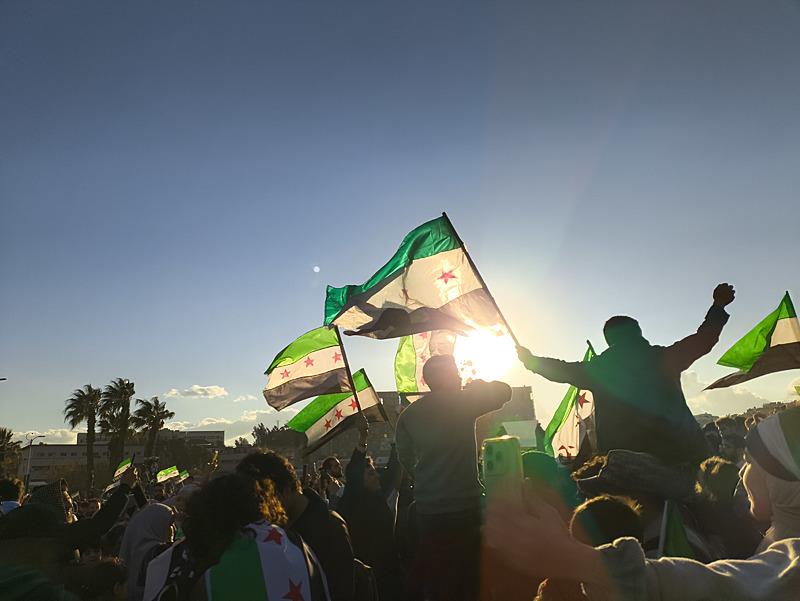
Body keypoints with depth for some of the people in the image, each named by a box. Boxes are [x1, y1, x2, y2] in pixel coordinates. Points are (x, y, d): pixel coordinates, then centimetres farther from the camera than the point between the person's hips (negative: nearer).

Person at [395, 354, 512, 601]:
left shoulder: (408, 415, 4)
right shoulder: (463, 401, -8)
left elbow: (405, 460, 11)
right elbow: (504, 391, 6)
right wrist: (478, 383, 21)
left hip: (427, 512, 4)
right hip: (464, 507, -4)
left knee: (432, 581, 16)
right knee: (466, 581, 9)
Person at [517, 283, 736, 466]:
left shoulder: (600, 367, 3)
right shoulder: (663, 358, 3)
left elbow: (564, 370, 15)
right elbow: (702, 341, 11)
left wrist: (531, 360, 32)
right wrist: (718, 306, 25)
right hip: (678, 453, 1)